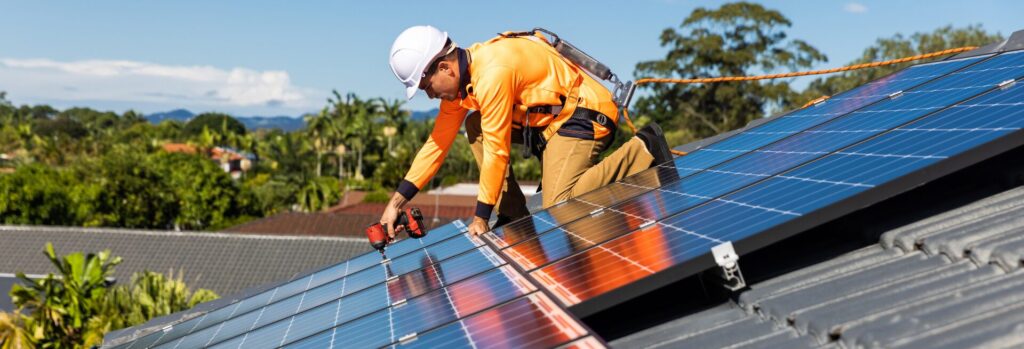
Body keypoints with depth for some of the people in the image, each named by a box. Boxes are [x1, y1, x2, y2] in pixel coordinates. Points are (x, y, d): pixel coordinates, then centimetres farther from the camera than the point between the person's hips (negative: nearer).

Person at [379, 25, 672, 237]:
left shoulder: (492, 73, -27)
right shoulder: (460, 75, 3)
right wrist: (397, 201, 2)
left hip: (585, 113, -10)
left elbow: (496, 151, -23)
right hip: (550, 115, 10)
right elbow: (438, 142, 6)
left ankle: (642, 150, -8)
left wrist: (480, 218, -13)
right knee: (476, 125, 3)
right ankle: (514, 215, 3)